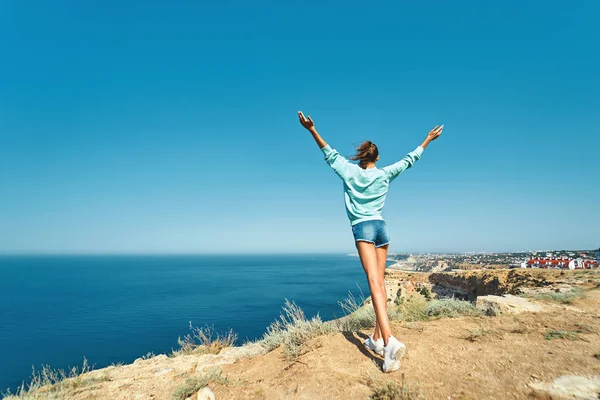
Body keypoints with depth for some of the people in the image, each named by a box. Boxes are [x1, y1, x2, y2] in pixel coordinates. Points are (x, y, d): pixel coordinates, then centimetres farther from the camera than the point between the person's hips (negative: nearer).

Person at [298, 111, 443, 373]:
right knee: (379, 282, 9)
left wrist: (312, 130, 2)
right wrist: (428, 139, 32)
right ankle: (377, 338, 14)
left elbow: (330, 155, 6)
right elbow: (409, 160, 21)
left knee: (374, 283, -17)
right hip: (381, 227, 4)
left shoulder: (350, 171, 6)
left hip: (362, 228, -4)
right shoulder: (385, 174, 12)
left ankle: (389, 341, -31)